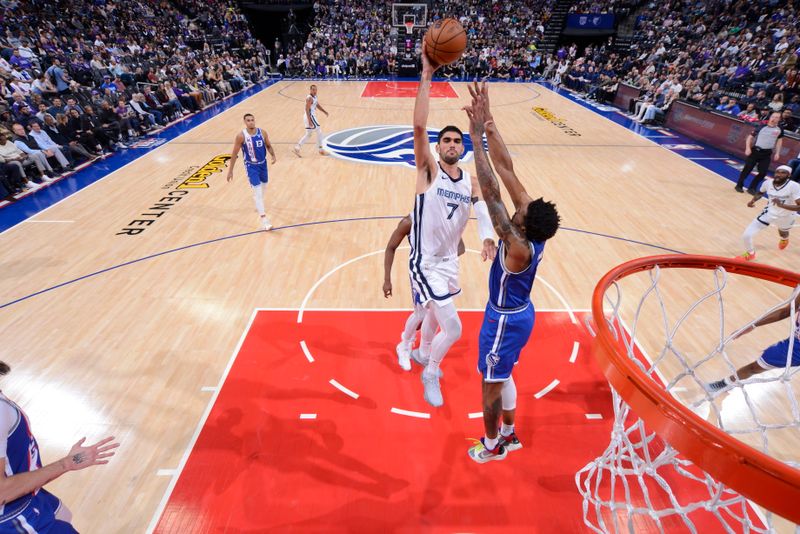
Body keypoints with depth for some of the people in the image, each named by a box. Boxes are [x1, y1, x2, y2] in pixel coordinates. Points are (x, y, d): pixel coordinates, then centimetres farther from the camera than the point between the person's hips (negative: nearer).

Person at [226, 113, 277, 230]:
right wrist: (230, 170, -9)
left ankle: (258, 203, 55)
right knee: (257, 190, -11)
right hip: (251, 166, -5)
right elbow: (234, 153, -10)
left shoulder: (262, 133, -8)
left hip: (263, 164, 5)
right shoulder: (241, 136, -17)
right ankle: (263, 219, -10)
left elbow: (268, 146, 8)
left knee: (264, 186, 23)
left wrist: (273, 156, -14)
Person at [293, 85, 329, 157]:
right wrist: (309, 121, -28)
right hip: (310, 117, -10)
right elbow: (307, 109, -23)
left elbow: (318, 105, 22)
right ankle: (320, 149, 10)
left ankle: (297, 148, 13)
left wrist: (325, 112, 9)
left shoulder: (314, 97, 11)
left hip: (312, 116, 10)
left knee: (308, 134, 14)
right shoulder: (309, 98, -17)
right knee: (319, 131, 0)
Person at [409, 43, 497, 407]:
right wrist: (427, 75, -29)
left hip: (449, 259, 6)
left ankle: (424, 354, 57)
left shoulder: (471, 181, 2)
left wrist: (487, 237, -34)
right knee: (453, 328, -7)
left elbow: (483, 210, -13)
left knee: (435, 312, 27)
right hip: (425, 263, -6)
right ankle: (431, 374, 22)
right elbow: (419, 126, -27)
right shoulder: (428, 170, -13)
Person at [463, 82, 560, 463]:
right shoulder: (533, 227, -14)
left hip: (505, 319, -9)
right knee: (503, 377, 27)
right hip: (520, 313, 9)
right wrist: (488, 124, -19)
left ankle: (492, 445, 39)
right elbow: (507, 170, -17)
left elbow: (491, 192, -42)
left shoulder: (519, 248, -35)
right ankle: (509, 435, 48)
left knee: (492, 384, 14)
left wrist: (477, 138, -41)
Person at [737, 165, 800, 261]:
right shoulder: (768, 182, -16)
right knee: (746, 235, -12)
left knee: (783, 234, 31)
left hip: (785, 217, -2)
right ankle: (750, 254, 18)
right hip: (769, 213, 2)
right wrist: (753, 200, -10)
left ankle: (784, 239, 73)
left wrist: (781, 205, -47)